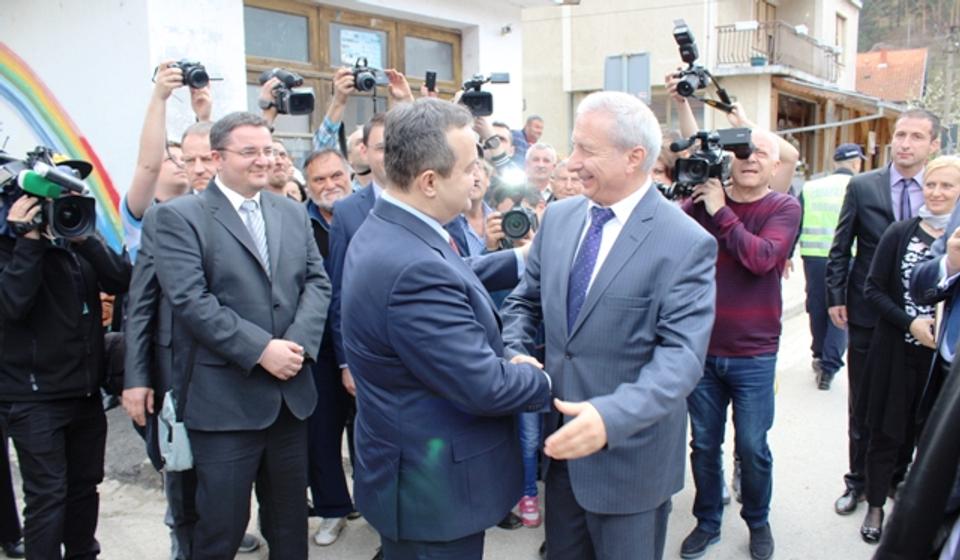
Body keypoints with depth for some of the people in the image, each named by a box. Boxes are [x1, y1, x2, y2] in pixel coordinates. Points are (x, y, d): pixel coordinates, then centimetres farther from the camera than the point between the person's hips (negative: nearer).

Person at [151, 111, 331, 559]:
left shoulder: (293, 213, 11)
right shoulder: (178, 216, -6)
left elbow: (317, 282, 5)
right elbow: (189, 299, -16)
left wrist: (298, 343, -12)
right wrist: (261, 349, -19)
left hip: (291, 392, 5)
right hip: (224, 399, -5)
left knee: (290, 522, 19)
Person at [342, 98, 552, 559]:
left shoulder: (387, 228, 0)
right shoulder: (413, 269, -32)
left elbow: (450, 281, 17)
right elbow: (485, 386, -27)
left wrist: (519, 257, 22)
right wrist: (544, 380, -9)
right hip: (433, 487, -9)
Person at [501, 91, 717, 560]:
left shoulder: (686, 244, -16)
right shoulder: (558, 217, 2)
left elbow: (681, 353, -22)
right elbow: (524, 301, 10)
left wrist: (612, 416, -36)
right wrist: (515, 354, -11)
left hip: (628, 454, -5)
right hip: (562, 438, 5)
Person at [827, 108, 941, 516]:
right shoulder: (862, 187, -3)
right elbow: (840, 248, 1)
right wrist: (835, 297, -4)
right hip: (867, 314, 0)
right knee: (862, 406, 11)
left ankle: (898, 477, 33)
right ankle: (858, 481, 25)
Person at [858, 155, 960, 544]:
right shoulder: (901, 233, -2)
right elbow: (873, 289, -3)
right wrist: (910, 323, -16)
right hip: (897, 354, -1)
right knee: (886, 432, 8)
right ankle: (876, 505, 25)